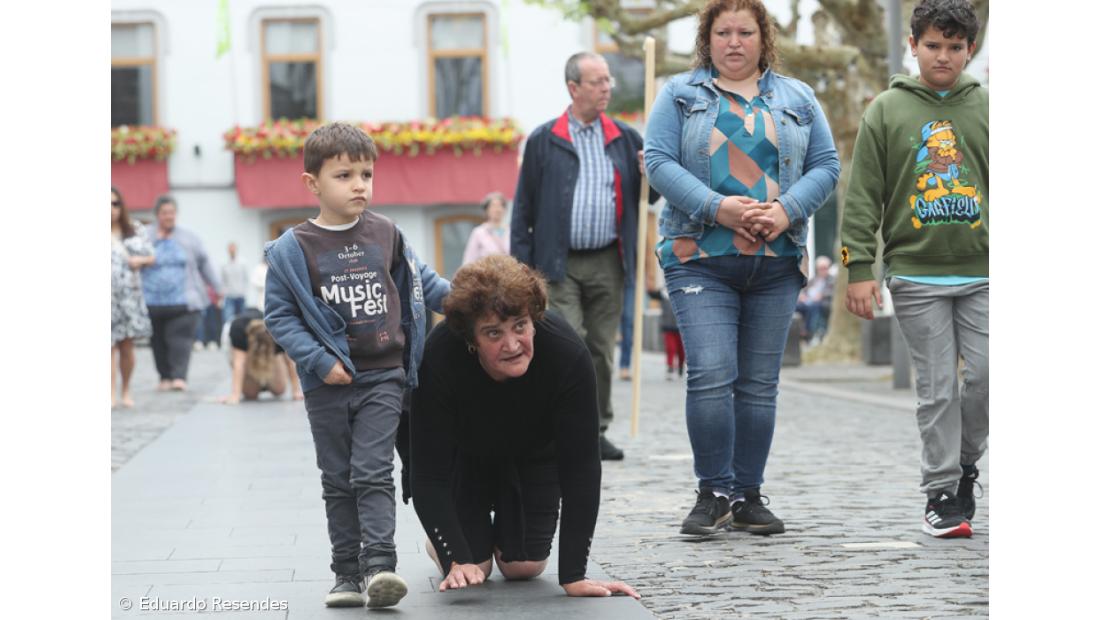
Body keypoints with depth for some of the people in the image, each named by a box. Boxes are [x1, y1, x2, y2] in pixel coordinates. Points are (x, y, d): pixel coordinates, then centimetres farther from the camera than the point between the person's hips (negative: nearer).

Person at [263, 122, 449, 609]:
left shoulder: (386, 235, 4)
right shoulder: (293, 249, -5)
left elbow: (418, 281, 20)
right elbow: (279, 316, -4)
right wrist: (319, 361, -13)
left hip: (382, 378, 0)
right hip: (328, 386, 0)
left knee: (372, 474, -10)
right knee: (338, 482, 7)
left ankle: (379, 564, -16)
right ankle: (348, 573, 14)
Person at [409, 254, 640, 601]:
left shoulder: (568, 354, -38)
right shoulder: (439, 356, -39)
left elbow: (581, 468, -33)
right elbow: (430, 474, -32)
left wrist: (573, 576, -35)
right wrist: (458, 561, -42)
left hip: (535, 453, 1)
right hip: (464, 453, -1)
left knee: (524, 566, -2)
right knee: (471, 567, -8)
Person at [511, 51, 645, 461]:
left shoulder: (625, 138, 11)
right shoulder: (544, 140, 3)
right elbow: (525, 205, 2)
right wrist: (521, 263, -4)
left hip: (608, 262, 3)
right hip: (560, 264, -3)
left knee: (601, 351, 7)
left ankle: (596, 431, 16)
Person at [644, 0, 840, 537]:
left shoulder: (797, 98, 15)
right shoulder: (680, 94, 8)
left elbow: (826, 166, 8)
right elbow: (659, 161, -2)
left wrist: (786, 212, -10)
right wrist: (717, 207, -15)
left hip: (776, 261, 3)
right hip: (701, 258, -2)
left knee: (760, 385, 4)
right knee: (711, 376, -13)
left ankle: (748, 497, 12)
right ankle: (714, 494, -4)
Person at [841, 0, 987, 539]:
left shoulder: (986, 109, 8)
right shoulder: (886, 112, 4)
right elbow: (863, 196, 2)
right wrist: (859, 268, -5)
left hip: (982, 273, 1)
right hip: (915, 276, -1)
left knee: (987, 374, -5)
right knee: (937, 388, 0)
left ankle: (964, 463, 20)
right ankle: (941, 492, 10)